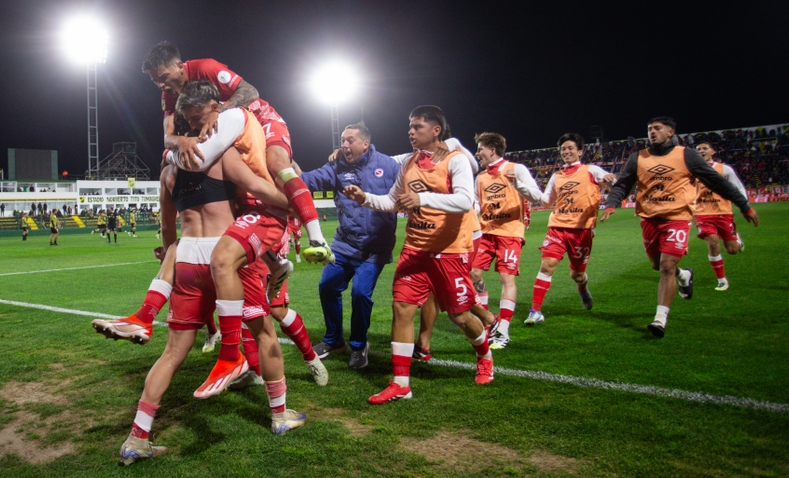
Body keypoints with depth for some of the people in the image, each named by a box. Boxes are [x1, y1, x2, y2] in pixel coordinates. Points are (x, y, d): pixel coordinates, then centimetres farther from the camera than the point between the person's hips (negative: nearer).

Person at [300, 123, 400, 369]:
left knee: (360, 291, -14)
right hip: (344, 243, 4)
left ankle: (358, 346, 12)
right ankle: (333, 340, 28)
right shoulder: (337, 167, 1)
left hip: (375, 247, -4)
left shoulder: (387, 165, -5)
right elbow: (313, 179, -13)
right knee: (328, 287, 5)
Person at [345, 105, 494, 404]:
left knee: (459, 315, 5)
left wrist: (423, 198, -35)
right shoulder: (409, 163, 10)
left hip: (449, 251, -5)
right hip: (414, 250, 5)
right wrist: (365, 198, 3)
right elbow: (392, 201, 20)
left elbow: (465, 200, -25)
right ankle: (400, 384, 5)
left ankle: (485, 357, 38)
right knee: (401, 308, -4)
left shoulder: (455, 160, -9)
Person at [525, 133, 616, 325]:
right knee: (547, 265, -15)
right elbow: (546, 200, 20)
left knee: (577, 274, 10)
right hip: (558, 226, 2)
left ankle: (583, 289, 47)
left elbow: (611, 181, -10)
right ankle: (535, 311, -11)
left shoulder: (590, 170, 4)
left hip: (582, 228, -2)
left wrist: (608, 179, -35)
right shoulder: (556, 176, 15)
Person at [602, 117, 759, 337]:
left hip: (676, 218, -4)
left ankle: (661, 318, -7)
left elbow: (716, 181, 3)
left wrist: (745, 207, 6)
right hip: (649, 219, 4)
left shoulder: (686, 155, -1)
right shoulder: (638, 158, 6)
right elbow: (622, 185, 8)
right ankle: (684, 275, 50)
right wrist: (611, 205, -14)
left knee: (667, 267, -13)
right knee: (658, 265, 16)